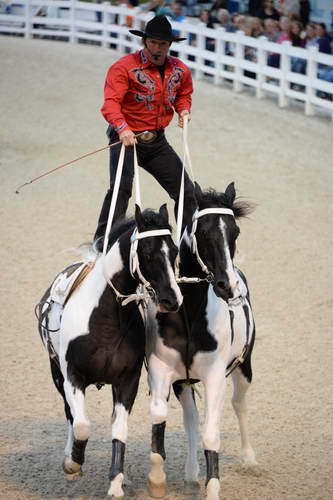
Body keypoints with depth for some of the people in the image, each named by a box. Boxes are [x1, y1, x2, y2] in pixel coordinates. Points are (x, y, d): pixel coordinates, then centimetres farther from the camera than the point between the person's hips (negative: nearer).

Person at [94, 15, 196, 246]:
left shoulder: (180, 70, 4)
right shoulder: (124, 67, -15)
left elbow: (184, 94, 25)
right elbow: (111, 102, -25)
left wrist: (184, 109, 1)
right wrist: (122, 127, -43)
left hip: (157, 141, 6)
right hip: (127, 138, -6)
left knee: (186, 190, 9)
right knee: (121, 189, -23)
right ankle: (101, 245, -21)